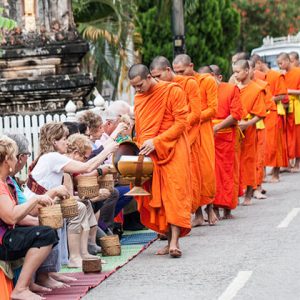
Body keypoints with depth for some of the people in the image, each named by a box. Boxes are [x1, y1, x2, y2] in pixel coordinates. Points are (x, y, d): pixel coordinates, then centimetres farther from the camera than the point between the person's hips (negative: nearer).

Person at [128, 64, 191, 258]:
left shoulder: (173, 91, -7)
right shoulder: (138, 98, 13)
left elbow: (181, 123, -11)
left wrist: (156, 142, -17)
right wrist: (141, 148, 4)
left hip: (172, 150, -6)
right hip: (149, 154, 6)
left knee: (174, 194, -13)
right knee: (156, 196, 0)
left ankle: (175, 241, -19)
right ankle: (170, 240, 3)